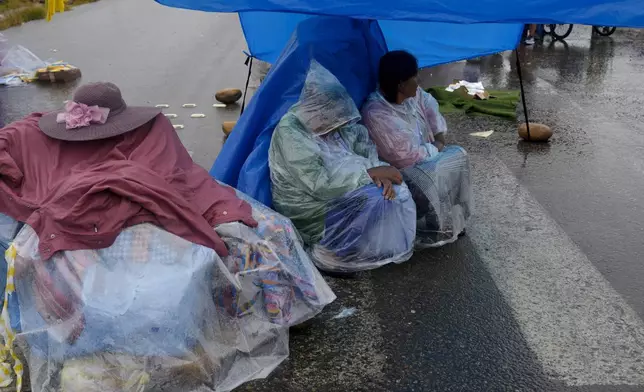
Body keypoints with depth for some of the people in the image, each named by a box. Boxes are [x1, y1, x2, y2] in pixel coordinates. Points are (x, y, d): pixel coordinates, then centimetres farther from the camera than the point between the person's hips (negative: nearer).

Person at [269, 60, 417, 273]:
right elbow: (319, 184, -30)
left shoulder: (340, 122, -1)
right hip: (310, 208, -7)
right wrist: (371, 173, -27)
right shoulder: (290, 132, -25)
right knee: (374, 202, -24)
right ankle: (328, 255, -7)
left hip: (340, 192, 8)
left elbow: (366, 147, 3)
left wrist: (379, 173, -20)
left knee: (393, 192, -8)